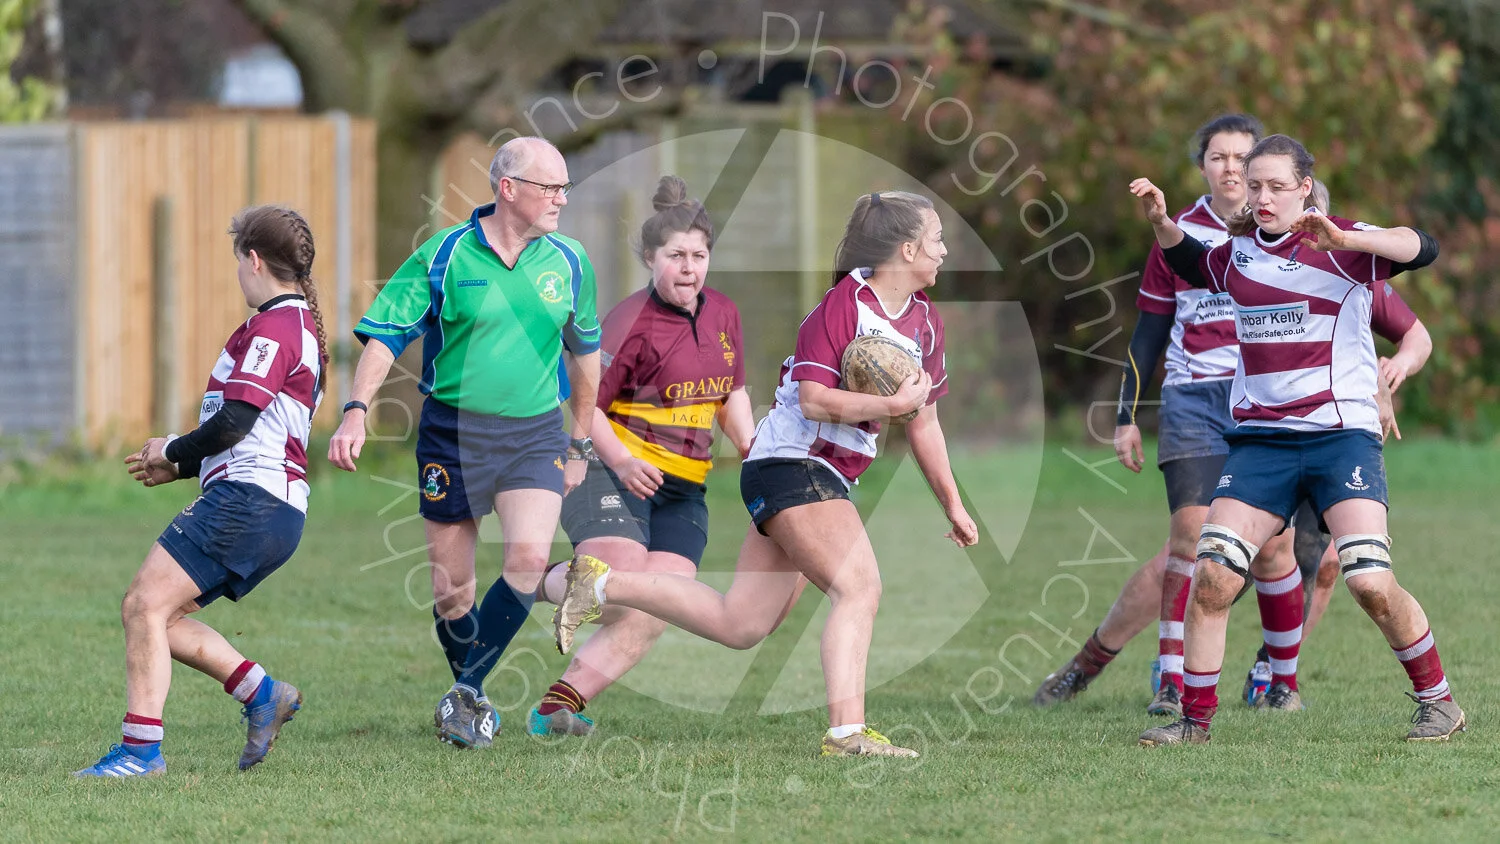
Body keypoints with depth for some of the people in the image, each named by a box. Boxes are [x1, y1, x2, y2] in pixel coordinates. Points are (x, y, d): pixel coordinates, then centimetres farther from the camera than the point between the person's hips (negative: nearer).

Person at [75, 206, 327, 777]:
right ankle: (262, 693, 9)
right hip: (277, 509, 10)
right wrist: (183, 468, 26)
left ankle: (140, 748, -17)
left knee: (145, 605, -13)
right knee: (160, 616, 12)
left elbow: (235, 421, -19)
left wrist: (171, 452, -1)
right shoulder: (304, 327, 23)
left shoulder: (274, 325, -10)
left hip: (246, 499, -10)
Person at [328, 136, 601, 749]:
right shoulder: (444, 256, -6)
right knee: (451, 587, 2)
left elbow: (584, 350, 17)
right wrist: (356, 412, -19)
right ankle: (476, 708, 23)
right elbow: (386, 335, -6)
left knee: (529, 558, -21)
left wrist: (581, 443, 21)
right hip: (453, 431, -2)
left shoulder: (569, 262, 4)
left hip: (535, 434, 2)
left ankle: (467, 690, -8)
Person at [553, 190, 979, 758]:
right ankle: (846, 731, -29)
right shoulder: (844, 303, -14)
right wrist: (890, 405, -26)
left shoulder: (924, 319, 12)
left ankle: (600, 585, 17)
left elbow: (922, 419, 20)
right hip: (791, 463, -9)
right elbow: (814, 399, -20)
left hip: (826, 477, 9)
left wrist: (953, 504, 22)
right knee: (860, 587, -23)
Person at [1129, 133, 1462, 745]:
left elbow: (1421, 249, -21)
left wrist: (1342, 239, -34)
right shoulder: (1238, 251, 12)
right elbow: (1192, 266, 36)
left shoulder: (1338, 247, -5)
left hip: (1341, 434, -5)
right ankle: (1194, 719, 3)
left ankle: (1438, 702, 4)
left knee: (1370, 582, -16)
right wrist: (1161, 223, 18)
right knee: (1212, 576, -8)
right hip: (1259, 438, 5)